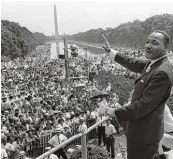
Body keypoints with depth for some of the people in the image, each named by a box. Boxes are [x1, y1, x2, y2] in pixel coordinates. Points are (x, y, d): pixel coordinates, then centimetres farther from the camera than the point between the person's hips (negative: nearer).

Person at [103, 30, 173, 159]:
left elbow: (144, 105, -28)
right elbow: (134, 64, 19)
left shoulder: (162, 73, -29)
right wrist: (111, 51, 24)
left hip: (144, 133, -9)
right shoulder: (152, 63, 1)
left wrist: (116, 113, -20)